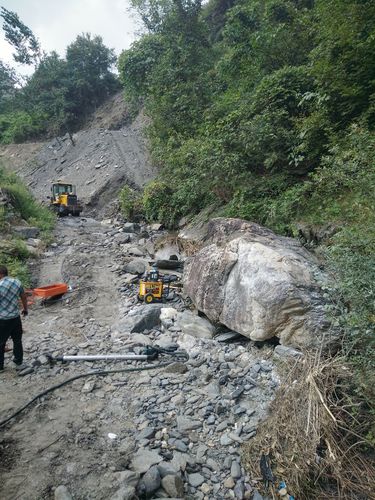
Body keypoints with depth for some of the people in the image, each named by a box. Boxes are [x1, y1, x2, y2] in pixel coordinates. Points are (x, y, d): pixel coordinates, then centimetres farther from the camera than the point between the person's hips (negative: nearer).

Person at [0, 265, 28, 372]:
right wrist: (25, 309, 24)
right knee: (17, 341, 17)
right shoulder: (17, 282, -3)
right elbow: (24, 297, 9)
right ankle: (19, 363, 25)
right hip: (16, 318, 4)